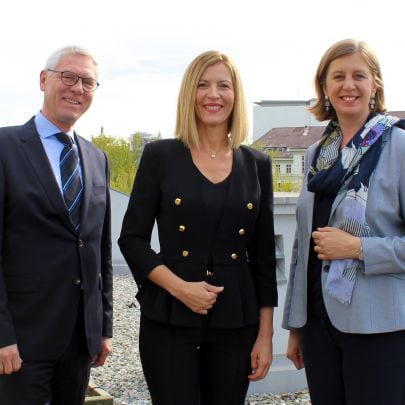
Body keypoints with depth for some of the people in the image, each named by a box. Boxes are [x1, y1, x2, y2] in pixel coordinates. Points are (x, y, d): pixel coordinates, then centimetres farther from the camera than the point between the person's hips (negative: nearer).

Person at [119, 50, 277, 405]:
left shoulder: (257, 164, 7)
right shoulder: (160, 156, 0)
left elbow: (264, 255, 8)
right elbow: (131, 238, 0)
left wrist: (265, 335, 4)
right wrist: (179, 286, -14)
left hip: (236, 323, 2)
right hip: (169, 321, -2)